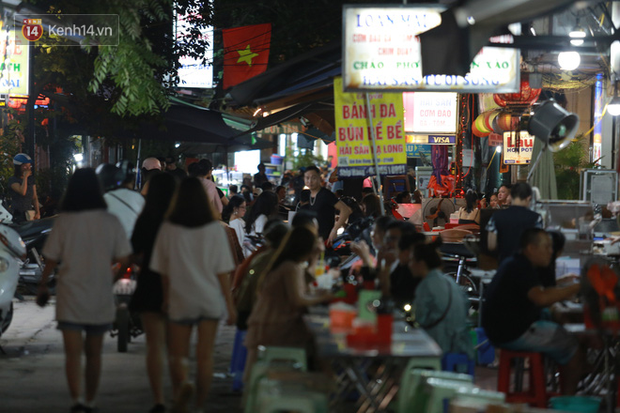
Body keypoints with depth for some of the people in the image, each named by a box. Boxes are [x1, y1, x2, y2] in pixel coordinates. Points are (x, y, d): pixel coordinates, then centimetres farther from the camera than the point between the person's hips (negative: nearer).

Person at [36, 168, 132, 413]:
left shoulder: (63, 221, -9)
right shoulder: (110, 222, -6)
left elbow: (51, 259, -3)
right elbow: (123, 259, -4)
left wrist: (43, 285, 14)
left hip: (70, 297, -2)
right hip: (100, 297, 2)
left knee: (73, 353, -3)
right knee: (94, 353, 16)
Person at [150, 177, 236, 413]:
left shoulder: (168, 229, -4)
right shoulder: (215, 229, -4)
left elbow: (163, 270, 2)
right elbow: (222, 271, -3)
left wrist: (166, 298, 17)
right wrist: (230, 305, 3)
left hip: (180, 299, 0)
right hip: (210, 299, 0)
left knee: (177, 353, 9)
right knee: (205, 354, 8)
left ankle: (181, 383, -19)